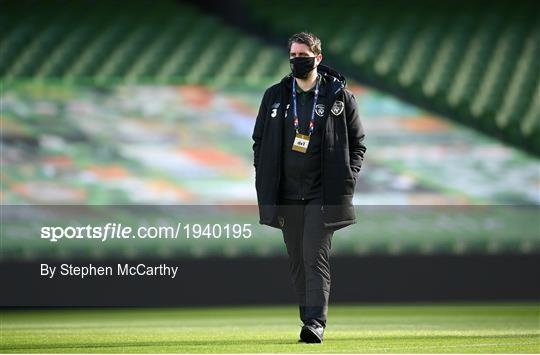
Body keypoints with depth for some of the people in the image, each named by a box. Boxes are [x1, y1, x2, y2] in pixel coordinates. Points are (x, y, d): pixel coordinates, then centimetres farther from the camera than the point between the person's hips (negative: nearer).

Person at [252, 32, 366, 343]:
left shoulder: (340, 97, 2)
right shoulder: (275, 96, 10)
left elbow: (357, 143, 8)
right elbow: (260, 142, 15)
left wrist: (347, 181, -3)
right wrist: (265, 184, 5)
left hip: (323, 193, -4)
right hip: (287, 194, 4)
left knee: (316, 257, -13)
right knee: (297, 261, 7)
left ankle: (316, 323, -18)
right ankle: (309, 320, 15)